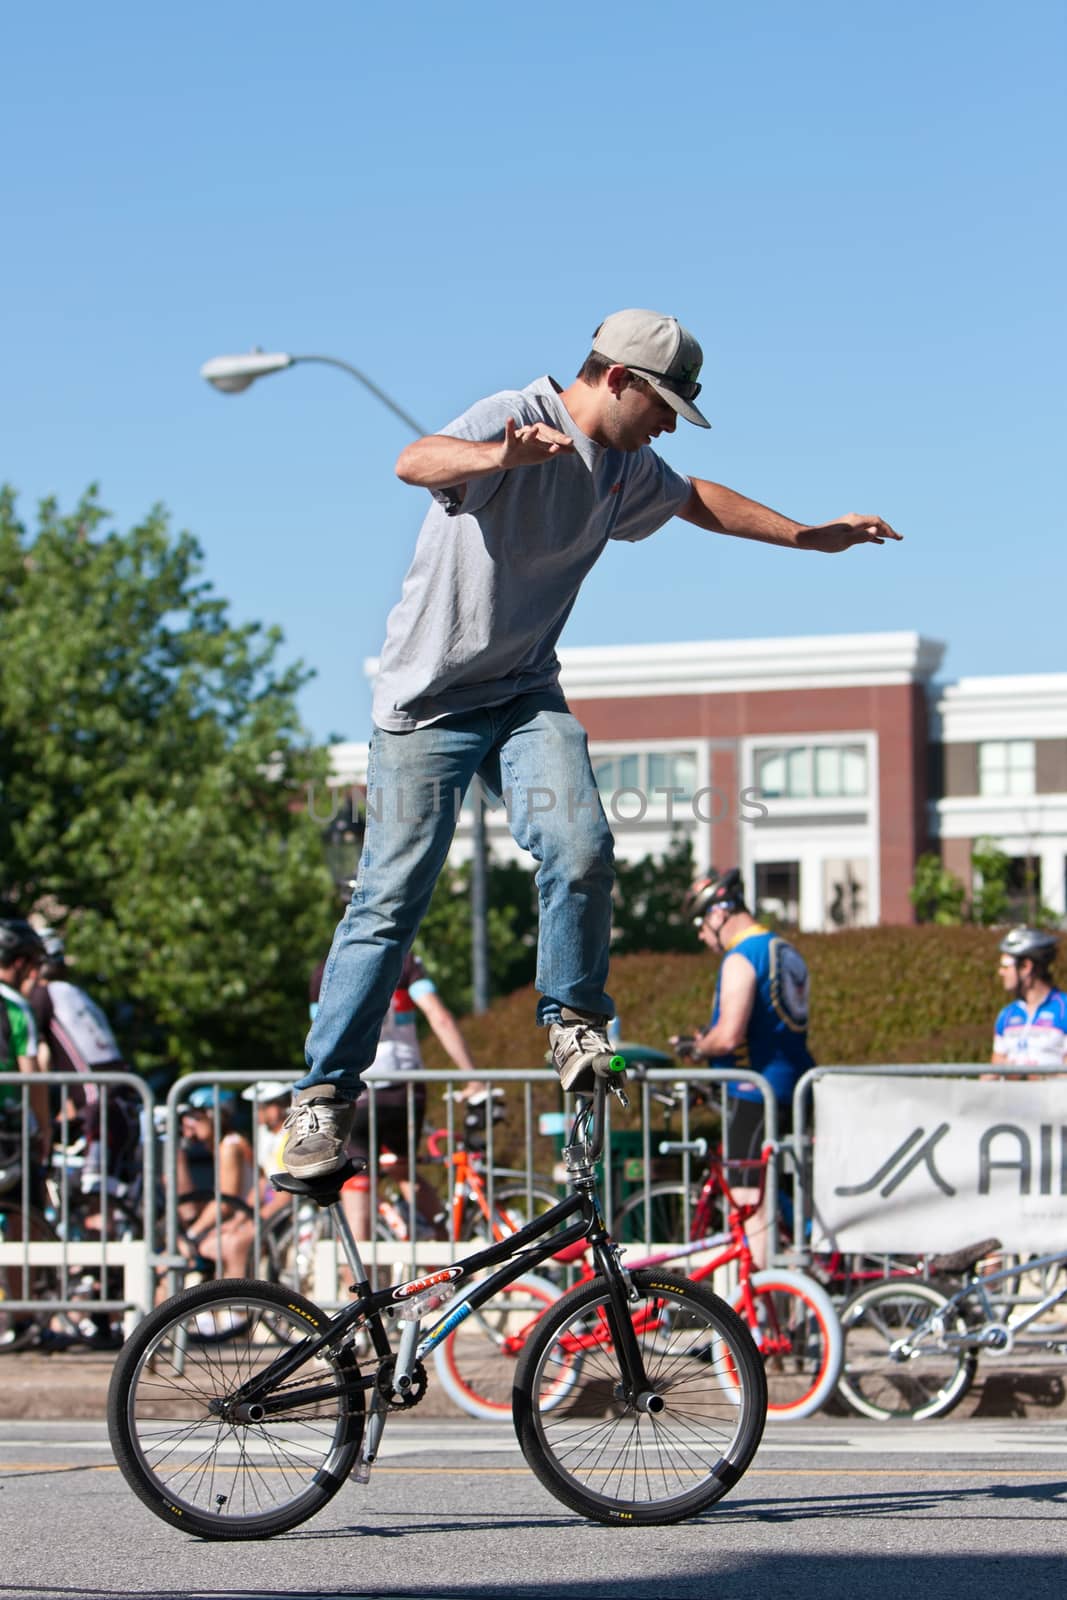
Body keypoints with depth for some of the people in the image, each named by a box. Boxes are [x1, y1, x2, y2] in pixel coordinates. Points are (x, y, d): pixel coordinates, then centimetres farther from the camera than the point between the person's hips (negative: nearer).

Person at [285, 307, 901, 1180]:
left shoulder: (627, 468, 6)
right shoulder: (515, 418, -18)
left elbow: (694, 498, 28)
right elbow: (416, 461, -38)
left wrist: (811, 536, 30)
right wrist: (500, 458, -59)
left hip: (528, 696, 6)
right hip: (430, 698, -6)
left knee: (582, 852, -20)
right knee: (391, 900, -6)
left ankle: (575, 1024, 3)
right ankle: (326, 1094, 6)